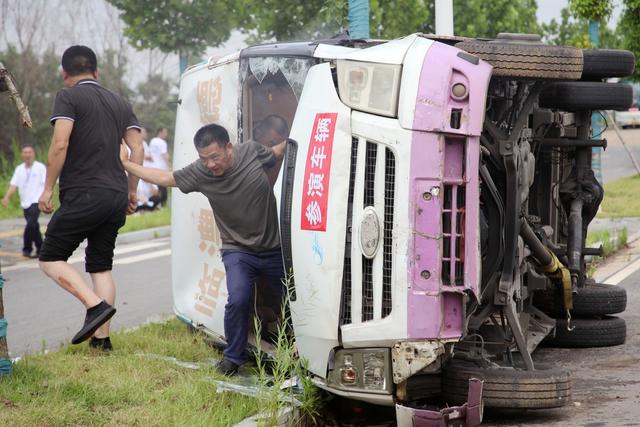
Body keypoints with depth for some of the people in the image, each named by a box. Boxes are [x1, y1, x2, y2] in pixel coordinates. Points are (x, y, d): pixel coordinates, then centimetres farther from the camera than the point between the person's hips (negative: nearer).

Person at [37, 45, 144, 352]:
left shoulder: (68, 97, -4)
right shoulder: (119, 102, 17)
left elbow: (60, 144, -16)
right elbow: (137, 148, 12)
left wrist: (48, 188, -10)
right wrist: (131, 191, 19)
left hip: (83, 195, -7)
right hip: (116, 197, 7)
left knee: (50, 259, 1)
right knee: (101, 265, 12)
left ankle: (97, 305, -17)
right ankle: (102, 337, 7)